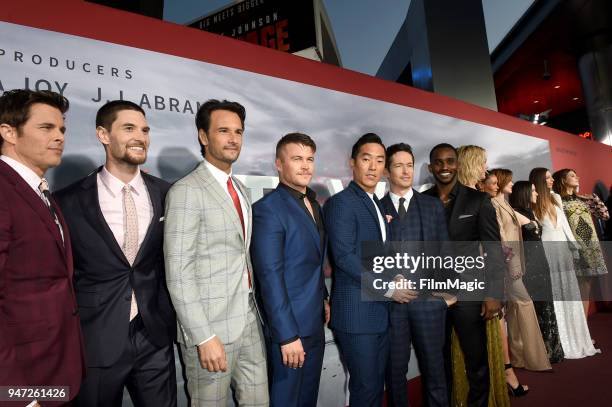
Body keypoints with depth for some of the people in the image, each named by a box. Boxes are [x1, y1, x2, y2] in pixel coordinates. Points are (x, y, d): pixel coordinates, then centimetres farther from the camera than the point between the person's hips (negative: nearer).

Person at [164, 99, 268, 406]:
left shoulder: (240, 189, 12)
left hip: (249, 320, 7)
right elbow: (178, 274, -17)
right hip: (210, 324, -7)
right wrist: (204, 337, -18)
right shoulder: (186, 191, -13)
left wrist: (253, 309, 12)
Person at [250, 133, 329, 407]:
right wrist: (287, 335, -21)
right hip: (289, 325, -8)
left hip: (315, 323, 8)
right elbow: (270, 276, -21)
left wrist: (323, 299, 12)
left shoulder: (313, 203, 10)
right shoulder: (268, 208, -17)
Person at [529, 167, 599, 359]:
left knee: (568, 290, 10)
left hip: (562, 247, 6)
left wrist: (573, 244, 13)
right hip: (546, 248, -6)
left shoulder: (556, 198, 12)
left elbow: (564, 222, 15)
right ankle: (560, 341, 9)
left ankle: (574, 337, 22)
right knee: (553, 292, 0)